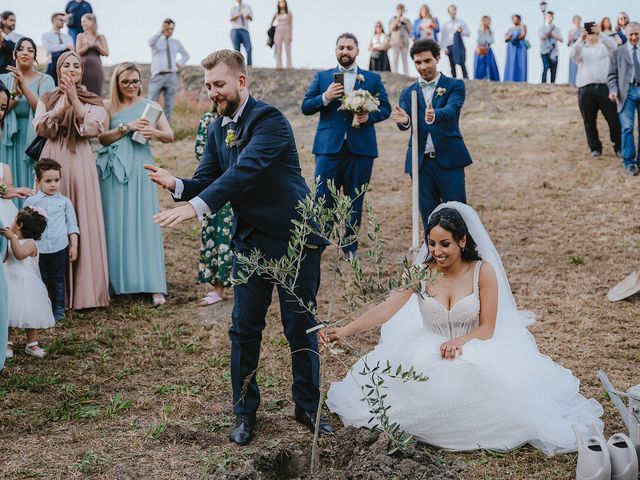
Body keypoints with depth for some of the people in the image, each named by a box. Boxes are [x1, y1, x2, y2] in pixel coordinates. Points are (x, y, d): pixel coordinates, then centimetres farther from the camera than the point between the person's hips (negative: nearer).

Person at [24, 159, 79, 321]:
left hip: (59, 247, 0)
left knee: (57, 280, 10)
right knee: (41, 281, 8)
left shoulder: (64, 201, 3)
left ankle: (58, 310, 21)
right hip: (37, 248, 0)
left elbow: (72, 225, 6)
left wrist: (74, 246, 2)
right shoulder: (30, 201, 2)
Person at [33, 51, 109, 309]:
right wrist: (62, 105, -13)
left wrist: (74, 99, -12)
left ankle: (84, 288, 2)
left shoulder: (91, 100, 10)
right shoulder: (47, 98, 12)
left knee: (83, 221, -4)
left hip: (80, 162, -1)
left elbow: (93, 128, -6)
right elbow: (41, 127, -2)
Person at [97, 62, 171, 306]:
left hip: (140, 169, 0)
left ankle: (154, 286, -2)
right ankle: (117, 281, 11)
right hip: (114, 170, 0)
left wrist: (154, 132, -19)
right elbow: (103, 138, -1)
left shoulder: (149, 106, 9)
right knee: (115, 224, 2)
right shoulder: (108, 106, 8)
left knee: (144, 222, -2)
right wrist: (127, 127, -13)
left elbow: (170, 136, 2)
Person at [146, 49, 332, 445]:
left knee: (301, 327, 6)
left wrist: (195, 207, -38)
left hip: (294, 237, -6)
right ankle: (245, 412, 20)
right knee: (245, 328, 6)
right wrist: (177, 184, -20)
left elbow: (245, 170, -30)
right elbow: (206, 182, 3)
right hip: (251, 240, 6)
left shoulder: (269, 119, -17)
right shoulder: (217, 130, 7)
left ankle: (308, 408, 23)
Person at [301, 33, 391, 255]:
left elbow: (385, 108, 8)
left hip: (361, 147, 1)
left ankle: (351, 247, 18)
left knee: (355, 201, 7)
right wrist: (325, 97, -13)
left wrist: (370, 116, -12)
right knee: (322, 198, -4)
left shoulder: (373, 79, 11)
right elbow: (305, 107, 5)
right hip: (329, 146, -1)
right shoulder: (322, 77, 11)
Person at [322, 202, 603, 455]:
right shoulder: (422, 272, -8)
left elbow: (487, 329, -9)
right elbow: (387, 309, -15)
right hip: (430, 350, 1)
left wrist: (460, 341, -30)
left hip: (475, 348, -1)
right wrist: (344, 331, -27)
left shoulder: (483, 271, -12)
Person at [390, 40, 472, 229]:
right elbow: (405, 122, -4)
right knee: (429, 218, 7)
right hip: (421, 162, 3)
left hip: (449, 159, -3)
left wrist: (434, 116, -39)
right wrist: (404, 120, -29)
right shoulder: (408, 93, 12)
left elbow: (451, 110, -16)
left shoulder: (455, 85, 4)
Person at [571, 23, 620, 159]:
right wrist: (581, 39, -20)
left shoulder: (604, 47, 17)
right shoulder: (581, 49, 18)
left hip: (604, 87, -1)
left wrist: (600, 33, -18)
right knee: (589, 121, 2)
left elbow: (613, 45, -6)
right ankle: (595, 148, 12)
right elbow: (573, 54, -5)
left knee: (614, 118, -4)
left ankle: (619, 147, 3)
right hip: (585, 89, 1)